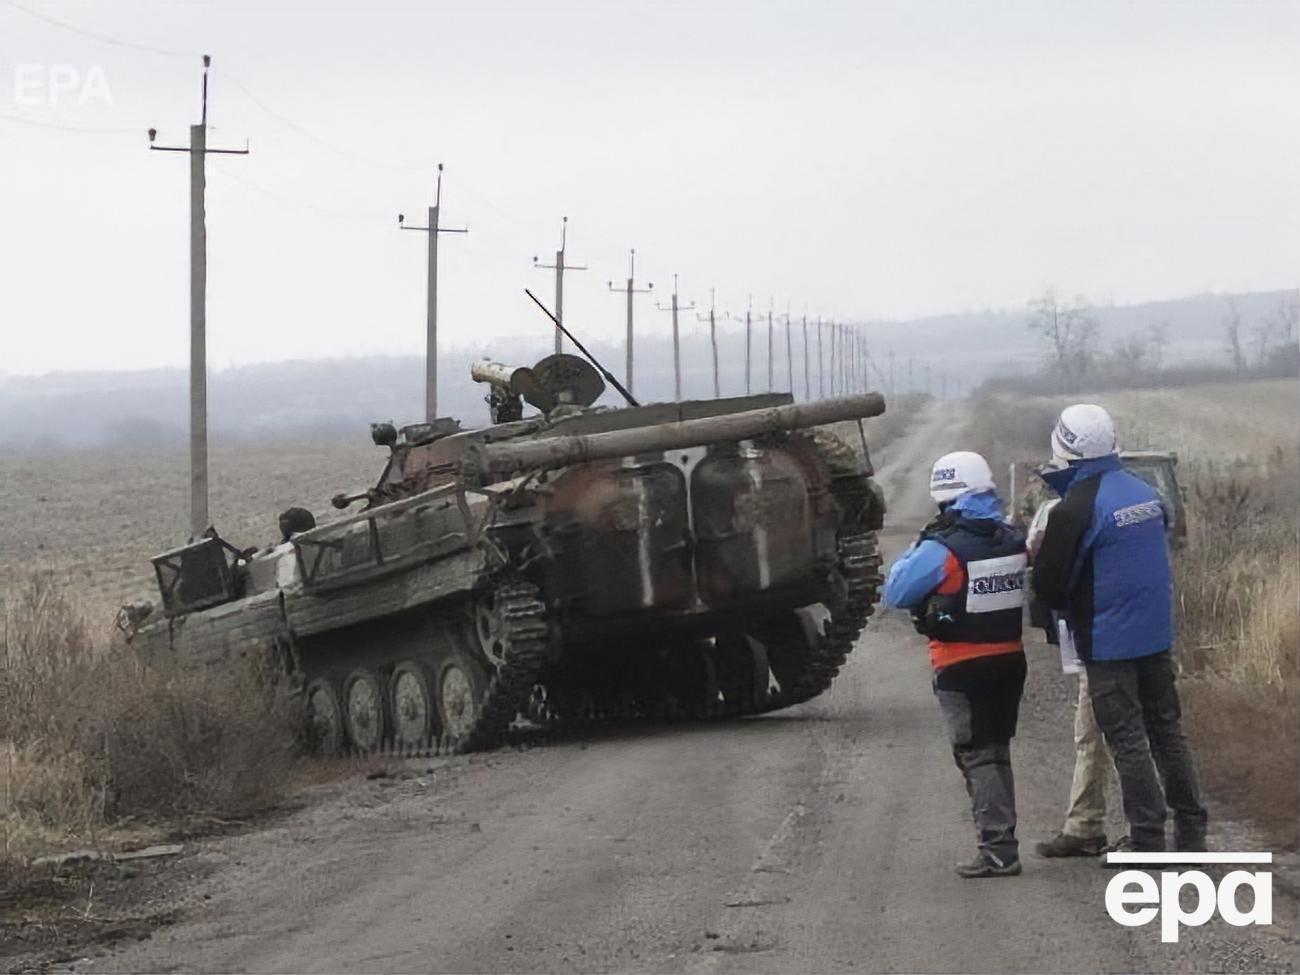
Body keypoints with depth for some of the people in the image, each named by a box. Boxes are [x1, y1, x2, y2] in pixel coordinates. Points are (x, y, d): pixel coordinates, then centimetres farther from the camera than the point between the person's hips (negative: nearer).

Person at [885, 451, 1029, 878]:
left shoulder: (942, 550, -18)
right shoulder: (1013, 541, 0)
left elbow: (895, 593, -11)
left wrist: (919, 546, 0)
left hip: (961, 667, -6)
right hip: (1010, 661, 6)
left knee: (978, 758, -1)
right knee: (997, 753, 17)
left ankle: (999, 849, -6)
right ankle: (1001, 841, 22)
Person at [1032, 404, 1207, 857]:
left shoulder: (1075, 509, -18)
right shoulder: (1144, 491, 5)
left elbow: (1049, 585, -14)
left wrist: (1065, 607, 10)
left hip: (1109, 643, -7)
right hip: (1158, 633, 7)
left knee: (1127, 740, -1)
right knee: (1166, 730, 14)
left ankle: (1147, 839, 1)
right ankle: (1191, 830, 18)